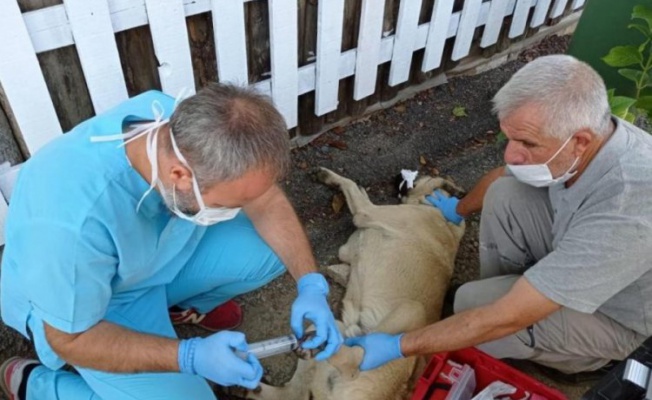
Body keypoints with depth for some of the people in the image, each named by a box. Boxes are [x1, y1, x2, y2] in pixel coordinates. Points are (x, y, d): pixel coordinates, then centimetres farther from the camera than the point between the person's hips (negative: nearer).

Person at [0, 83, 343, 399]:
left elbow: (266, 200, -11)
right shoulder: (73, 222, -41)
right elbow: (70, 339, -24)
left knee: (273, 248, -9)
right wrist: (190, 357, -33)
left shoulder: (191, 127, -26)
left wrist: (311, 284, -20)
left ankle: (182, 304, 17)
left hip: (166, 247, 5)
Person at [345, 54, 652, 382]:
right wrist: (459, 210, 22)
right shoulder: (575, 131, -21)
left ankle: (582, 355, 6)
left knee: (472, 302, -19)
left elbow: (509, 317, -38)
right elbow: (503, 175, 3)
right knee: (503, 194, -13)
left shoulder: (623, 211, -43)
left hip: (612, 315, -5)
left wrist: (398, 346, -32)